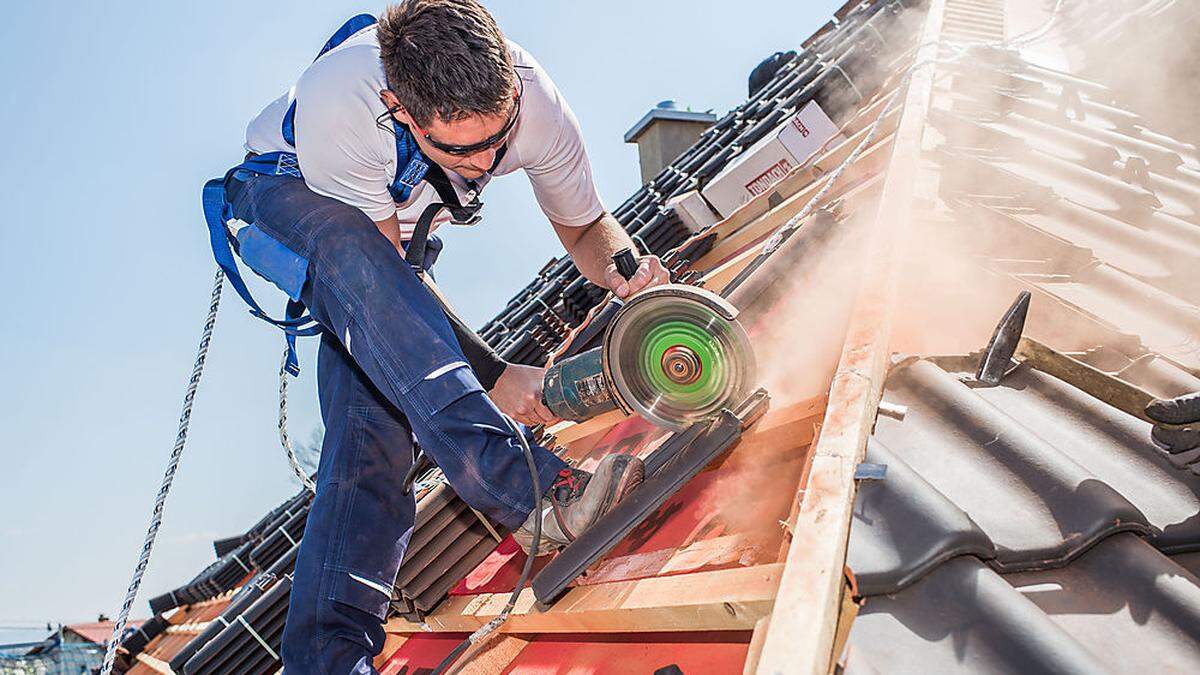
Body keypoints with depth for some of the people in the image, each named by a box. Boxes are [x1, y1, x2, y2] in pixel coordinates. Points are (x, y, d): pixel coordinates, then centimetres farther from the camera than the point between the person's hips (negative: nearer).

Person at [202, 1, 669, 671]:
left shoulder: (536, 103, -29)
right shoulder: (337, 105, -41)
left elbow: (586, 225, -12)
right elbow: (381, 267, -32)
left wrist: (623, 270, -36)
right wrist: (494, 376, -39)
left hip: (398, 228, 3)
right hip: (287, 199, -3)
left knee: (372, 422, -18)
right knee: (358, 263, -41)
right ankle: (532, 490, -49)